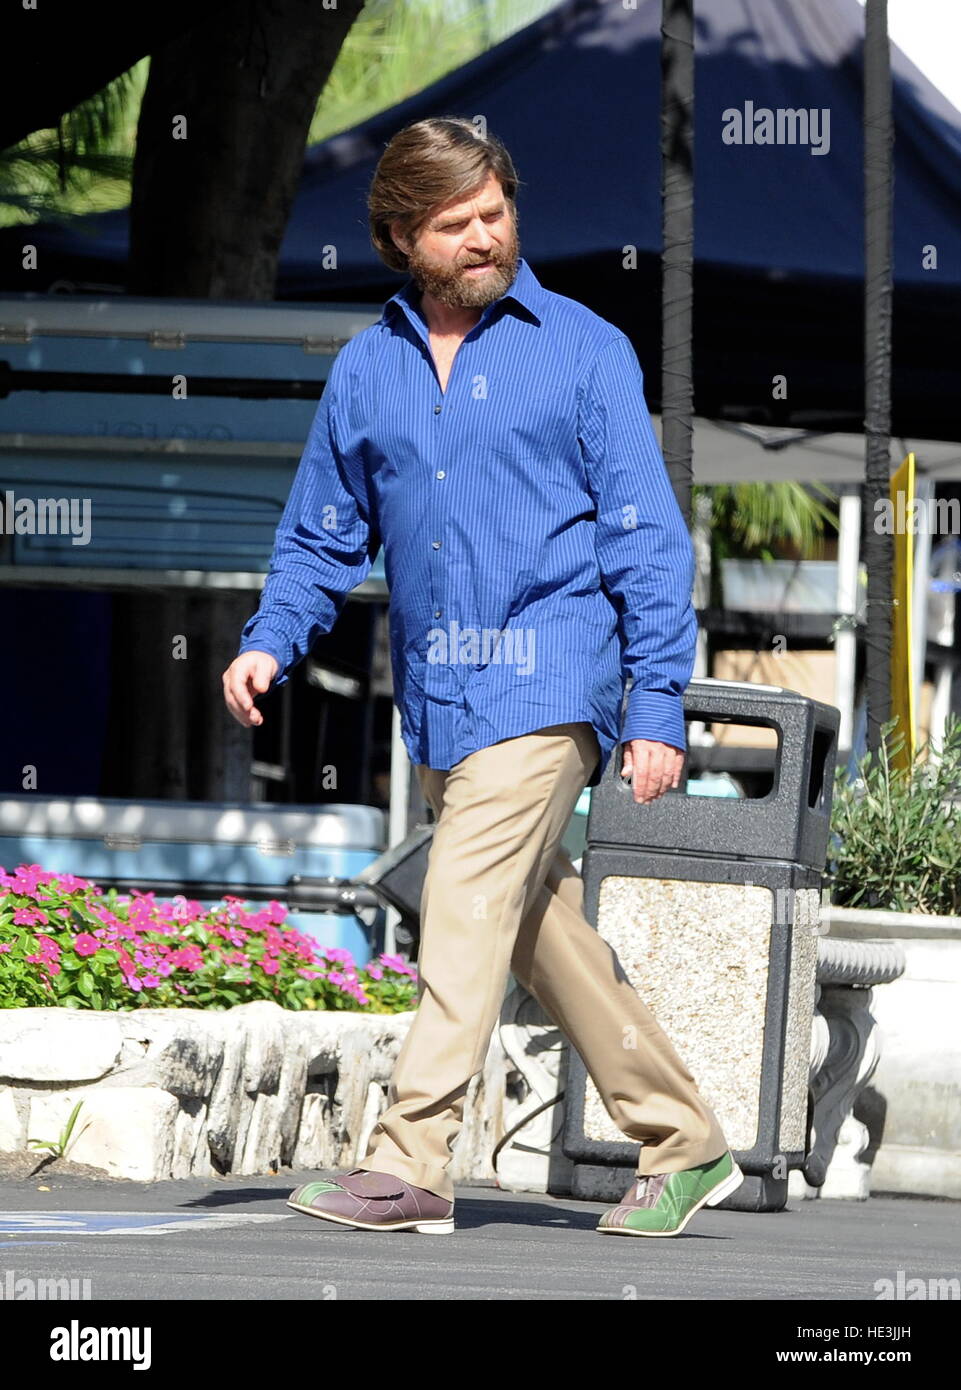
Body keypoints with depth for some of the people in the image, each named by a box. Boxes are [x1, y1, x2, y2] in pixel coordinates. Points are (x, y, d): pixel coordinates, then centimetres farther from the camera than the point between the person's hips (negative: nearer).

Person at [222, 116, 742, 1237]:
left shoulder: (584, 350, 0)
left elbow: (649, 542, -2)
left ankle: (411, 1162, -16)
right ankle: (683, 1145, 20)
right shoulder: (367, 368, 12)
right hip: (435, 697, 6)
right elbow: (323, 536, 18)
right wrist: (270, 643, 0)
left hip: (546, 684, -6)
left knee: (466, 910, -15)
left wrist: (659, 711, -8)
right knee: (542, 931, 10)